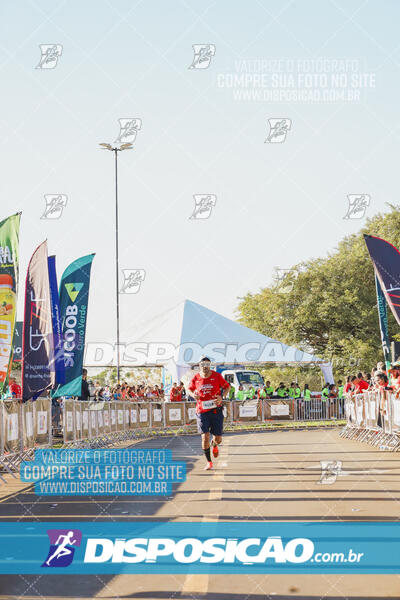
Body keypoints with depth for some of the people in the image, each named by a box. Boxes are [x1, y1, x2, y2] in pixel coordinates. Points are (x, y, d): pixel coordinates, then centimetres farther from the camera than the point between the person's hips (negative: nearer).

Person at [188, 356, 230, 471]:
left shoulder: (217, 376, -4)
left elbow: (227, 387, 7)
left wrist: (222, 397, -10)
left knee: (218, 438, 4)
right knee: (205, 436, -10)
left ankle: (214, 445, 45)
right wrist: (194, 395, -5)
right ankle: (209, 462, 7)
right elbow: (190, 389, 17)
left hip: (216, 410, 0)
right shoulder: (196, 378, 0)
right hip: (202, 411, 0)